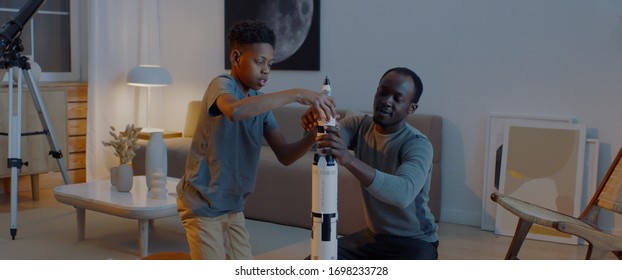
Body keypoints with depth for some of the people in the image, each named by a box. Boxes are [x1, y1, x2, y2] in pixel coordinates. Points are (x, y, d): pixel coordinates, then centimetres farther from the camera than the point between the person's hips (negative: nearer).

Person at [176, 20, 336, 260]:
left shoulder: (260, 101, 4)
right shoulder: (221, 85, -17)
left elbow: (284, 155, -2)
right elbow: (235, 110, -44)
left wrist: (314, 135, -20)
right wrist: (296, 94, -40)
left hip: (232, 207, 8)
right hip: (202, 206, -8)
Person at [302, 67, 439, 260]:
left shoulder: (418, 144, -23)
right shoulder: (360, 125, -4)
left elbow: (404, 193, -42)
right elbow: (324, 140, -19)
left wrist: (348, 160, -54)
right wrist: (315, 123, -44)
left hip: (414, 241, -5)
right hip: (372, 236, 6)